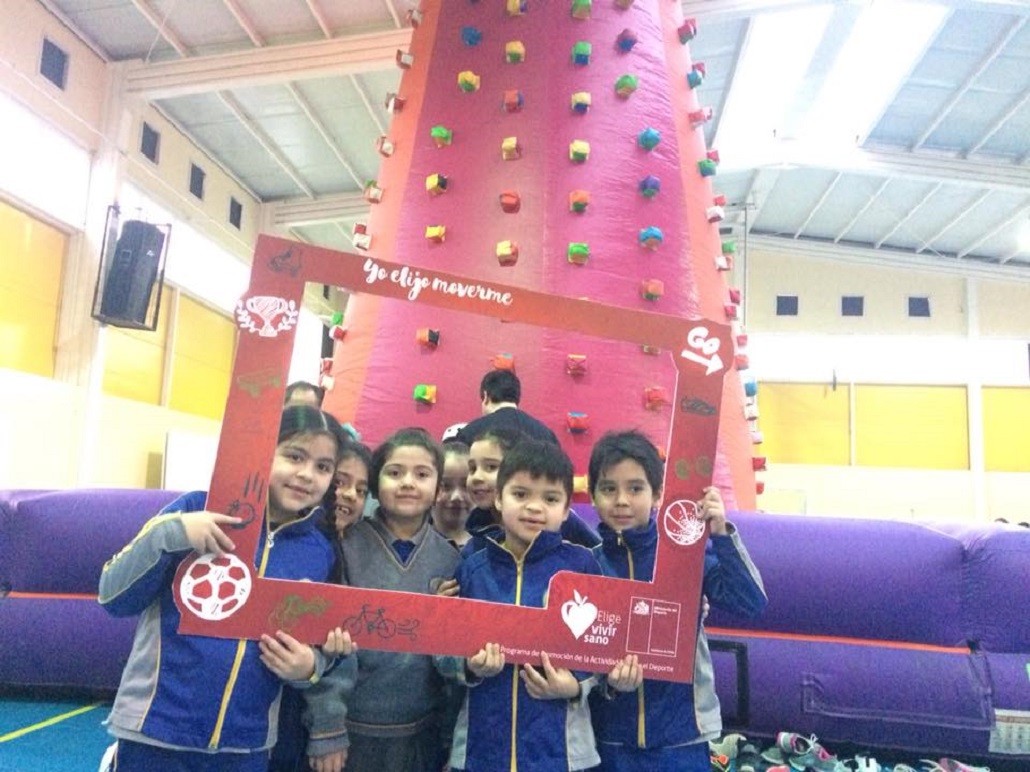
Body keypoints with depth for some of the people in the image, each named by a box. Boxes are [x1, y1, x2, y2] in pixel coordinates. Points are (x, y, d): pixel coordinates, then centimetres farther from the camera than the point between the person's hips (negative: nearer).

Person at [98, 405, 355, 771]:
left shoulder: (320, 553, -1)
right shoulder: (197, 508, -9)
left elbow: (312, 650, 9)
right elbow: (114, 597, -9)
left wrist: (309, 666, -13)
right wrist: (169, 534, -23)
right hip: (156, 732, -2)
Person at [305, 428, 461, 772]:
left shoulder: (450, 559, -1)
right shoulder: (346, 547, -10)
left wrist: (450, 735, 7)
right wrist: (326, 727, -11)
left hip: (422, 734, 3)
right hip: (352, 730, -2)